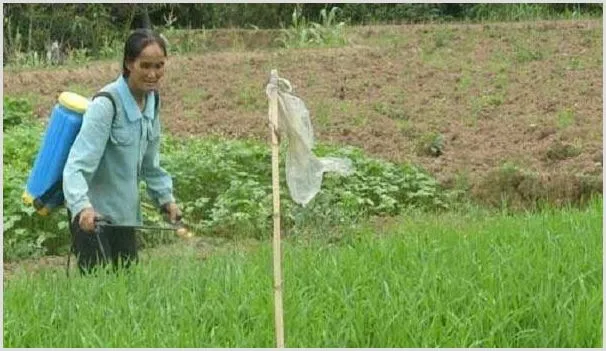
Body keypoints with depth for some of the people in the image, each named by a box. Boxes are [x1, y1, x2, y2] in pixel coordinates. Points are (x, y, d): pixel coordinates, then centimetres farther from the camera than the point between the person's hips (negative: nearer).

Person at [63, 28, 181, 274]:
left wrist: (165, 198, 8)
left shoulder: (151, 100, 3)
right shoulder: (106, 104, -20)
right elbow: (77, 166, -27)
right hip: (92, 215, -7)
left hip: (125, 214, 7)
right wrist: (82, 206, -42)